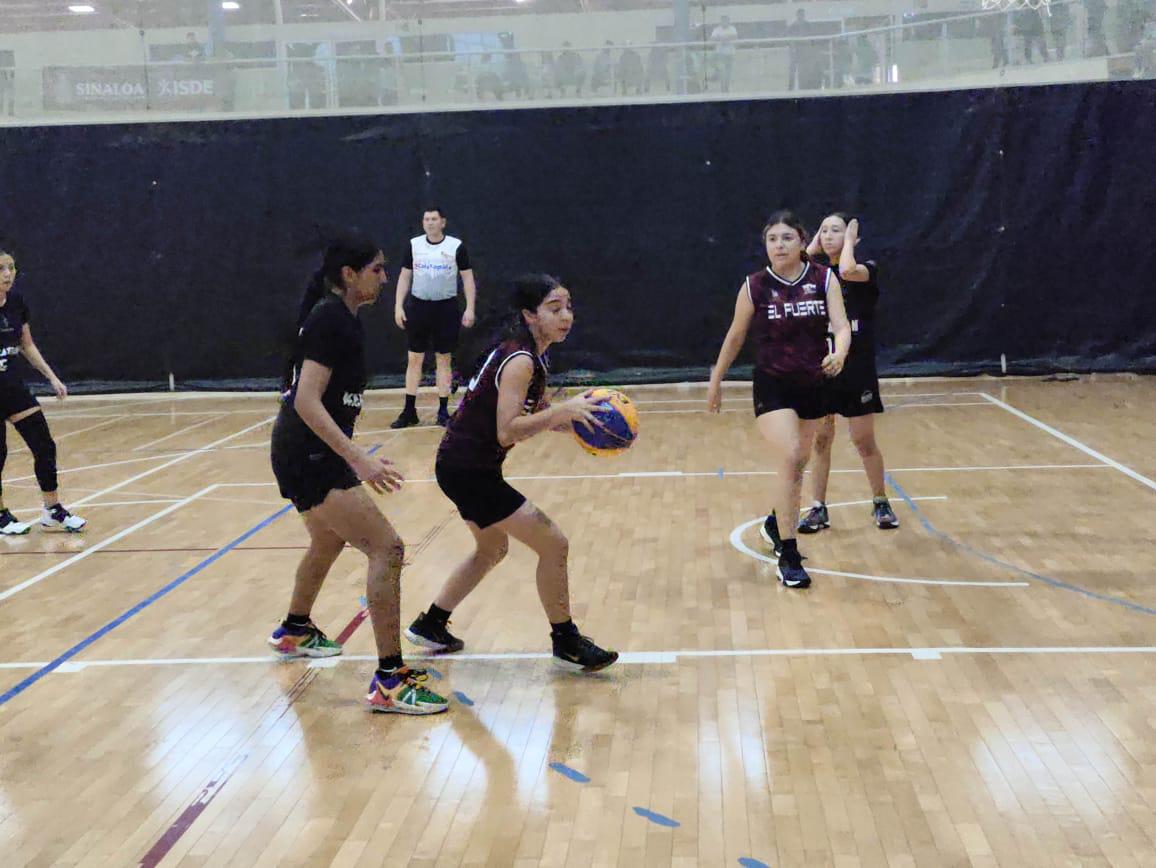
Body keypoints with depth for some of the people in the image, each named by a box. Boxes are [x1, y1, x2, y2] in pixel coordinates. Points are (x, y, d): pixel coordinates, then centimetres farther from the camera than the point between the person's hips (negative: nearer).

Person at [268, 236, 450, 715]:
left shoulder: (339, 318, 14)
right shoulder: (330, 321, -16)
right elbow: (307, 402, -25)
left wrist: (351, 454, 33)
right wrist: (358, 459, -32)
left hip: (311, 455, 11)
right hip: (309, 457, -11)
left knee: (329, 542, 32)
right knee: (387, 549, -15)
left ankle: (293, 631, 56)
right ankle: (389, 681, -14)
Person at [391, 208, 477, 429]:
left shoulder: (456, 246, -3)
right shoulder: (414, 245, 3)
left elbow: (468, 278, -1)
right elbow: (404, 277, 8)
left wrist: (470, 309, -8)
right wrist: (398, 306, 1)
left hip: (446, 308, -2)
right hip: (418, 307, 2)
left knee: (444, 360, 3)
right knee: (414, 359, 4)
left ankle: (443, 411, 11)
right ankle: (409, 411, 10)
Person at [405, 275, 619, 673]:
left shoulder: (527, 355, 9)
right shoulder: (519, 361, -20)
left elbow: (539, 416, 17)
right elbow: (507, 432, -27)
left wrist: (581, 419, 0)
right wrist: (564, 410, -31)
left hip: (467, 467, 11)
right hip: (468, 471, -11)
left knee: (492, 550, 29)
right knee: (554, 545, -6)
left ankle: (429, 625, 39)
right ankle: (566, 644, 8)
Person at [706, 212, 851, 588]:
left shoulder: (824, 279, -5)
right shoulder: (755, 286, -8)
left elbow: (841, 325, -14)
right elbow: (735, 337, 3)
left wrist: (838, 353, -36)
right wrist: (716, 381, 9)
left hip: (813, 385, 3)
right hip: (772, 385, -3)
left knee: (798, 463, 17)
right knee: (789, 457, -19)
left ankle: (776, 523, 45)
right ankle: (787, 556, -12)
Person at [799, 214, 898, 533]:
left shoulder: (866, 269, -6)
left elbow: (848, 271, -30)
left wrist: (850, 239, -14)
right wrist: (814, 244, -4)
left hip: (856, 368, -4)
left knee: (865, 442, 4)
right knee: (819, 441, 6)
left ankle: (881, 502, 22)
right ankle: (819, 509, 15)